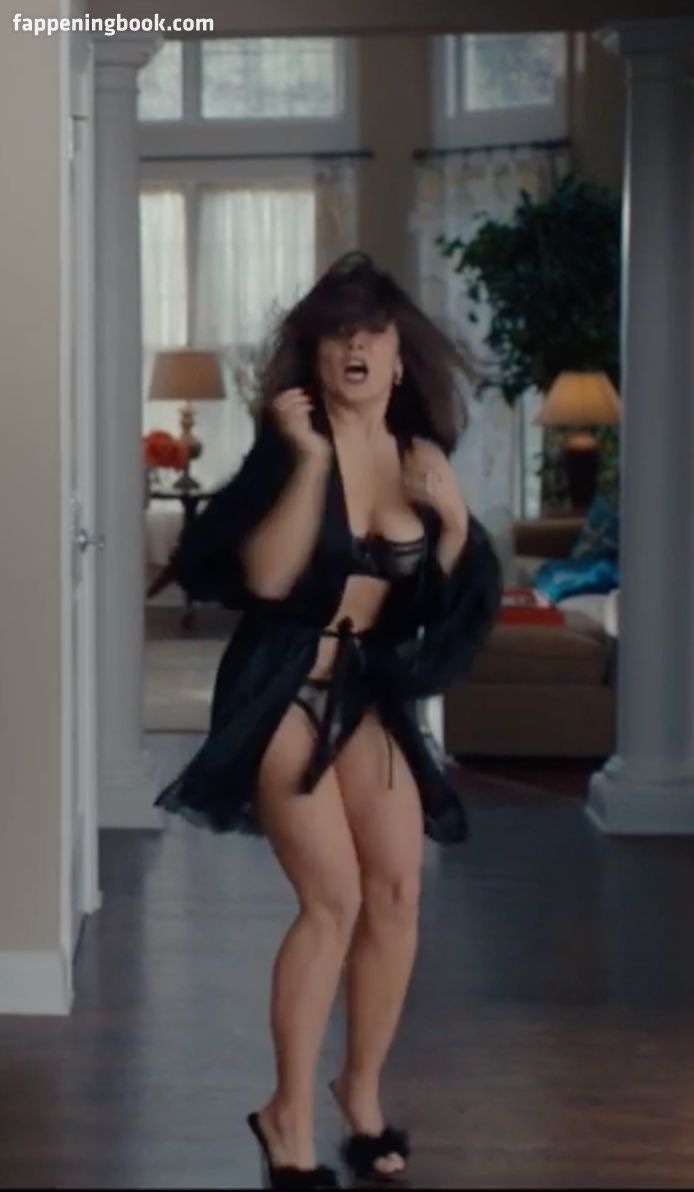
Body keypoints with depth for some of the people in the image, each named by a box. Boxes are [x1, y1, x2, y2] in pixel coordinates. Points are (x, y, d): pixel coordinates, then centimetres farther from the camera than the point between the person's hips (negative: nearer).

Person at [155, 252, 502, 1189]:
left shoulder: (418, 454, 3)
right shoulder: (288, 446, -12)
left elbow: (448, 600, 7)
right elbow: (265, 575, -26)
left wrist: (453, 518, -9)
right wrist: (311, 460, -28)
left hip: (372, 691, 6)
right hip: (285, 687, -5)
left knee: (397, 890, 1)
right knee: (333, 896, -13)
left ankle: (362, 1091, 21)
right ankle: (289, 1116, 0)